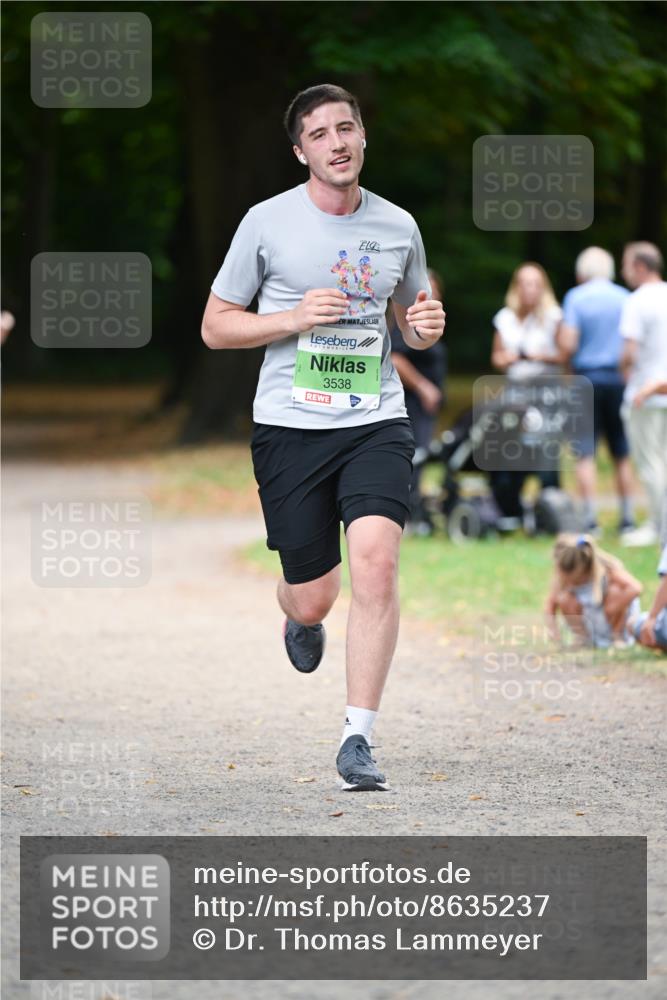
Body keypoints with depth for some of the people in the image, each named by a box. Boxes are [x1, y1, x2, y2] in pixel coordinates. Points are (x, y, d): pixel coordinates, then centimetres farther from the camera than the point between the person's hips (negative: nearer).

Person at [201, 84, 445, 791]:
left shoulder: (398, 227, 8)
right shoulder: (267, 223, -1)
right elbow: (215, 326, 4)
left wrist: (427, 326, -2)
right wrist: (294, 318, -12)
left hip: (376, 422, 1)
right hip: (290, 426, -1)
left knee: (375, 561, -20)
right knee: (313, 599, 3)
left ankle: (358, 740, -13)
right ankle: (298, 618, 45)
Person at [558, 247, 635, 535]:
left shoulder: (575, 297, -5)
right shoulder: (626, 298, 3)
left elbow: (567, 344, -11)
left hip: (587, 375, -3)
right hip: (619, 378, 3)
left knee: (585, 452, 0)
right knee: (622, 453, 9)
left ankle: (590, 517, -6)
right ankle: (627, 517, 11)